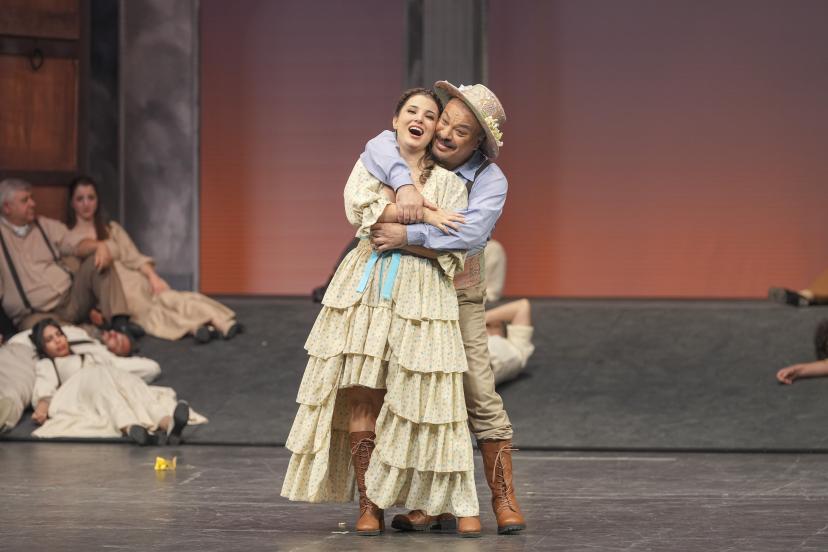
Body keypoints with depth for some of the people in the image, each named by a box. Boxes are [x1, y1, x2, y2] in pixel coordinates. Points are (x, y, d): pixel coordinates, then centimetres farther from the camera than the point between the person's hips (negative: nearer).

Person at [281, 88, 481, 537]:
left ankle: (463, 504, -2)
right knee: (362, 395, -5)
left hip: (421, 292, -1)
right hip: (366, 285, 1)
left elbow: (453, 250, 2)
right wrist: (421, 214, -10)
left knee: (429, 398, -8)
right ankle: (369, 504, -1)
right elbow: (359, 208, -7)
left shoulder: (448, 182, 11)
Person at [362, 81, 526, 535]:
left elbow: (471, 231, -32)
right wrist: (404, 182, -42)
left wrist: (409, 234, -37)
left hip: (456, 290, -2)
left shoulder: (491, 181, -16)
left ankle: (504, 500, -4)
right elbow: (378, 148, -26)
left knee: (477, 390, -10)